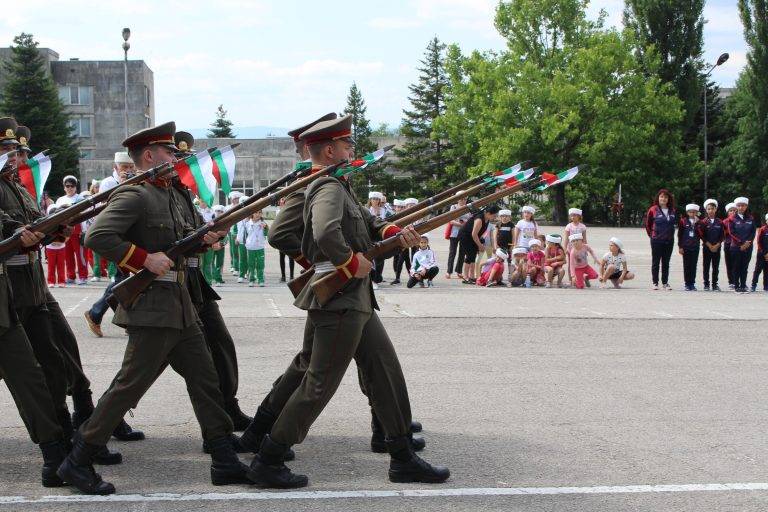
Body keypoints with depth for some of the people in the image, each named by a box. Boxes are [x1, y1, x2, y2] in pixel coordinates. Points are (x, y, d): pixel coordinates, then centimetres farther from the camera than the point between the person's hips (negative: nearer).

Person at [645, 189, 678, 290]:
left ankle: (665, 283, 15)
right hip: (656, 240, -3)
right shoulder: (653, 210, -6)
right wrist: (651, 234, 4)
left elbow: (675, 223, 14)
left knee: (666, 263, 9)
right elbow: (648, 224, 2)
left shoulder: (673, 211, 5)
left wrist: (670, 233, 8)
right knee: (655, 262, 3)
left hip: (669, 240, 3)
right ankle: (655, 283, 8)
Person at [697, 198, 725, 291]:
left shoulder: (720, 222, 5)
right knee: (706, 266, 1)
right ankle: (706, 284, 6)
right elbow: (701, 235, -5)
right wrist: (709, 245, -11)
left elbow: (722, 236, 4)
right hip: (706, 247, -1)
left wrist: (717, 245, -8)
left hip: (717, 247, 2)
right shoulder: (703, 222, 0)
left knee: (716, 267, 3)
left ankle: (715, 284, 8)